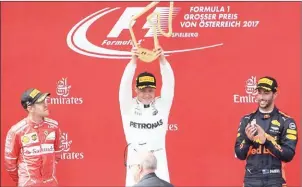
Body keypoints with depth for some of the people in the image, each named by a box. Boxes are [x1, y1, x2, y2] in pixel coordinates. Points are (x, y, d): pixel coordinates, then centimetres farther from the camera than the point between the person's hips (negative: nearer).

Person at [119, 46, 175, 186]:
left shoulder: (162, 105, 2)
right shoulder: (129, 107, -1)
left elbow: (169, 83, -10)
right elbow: (125, 84, -14)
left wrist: (162, 59, -26)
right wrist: (133, 60, -28)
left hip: (158, 157, 1)